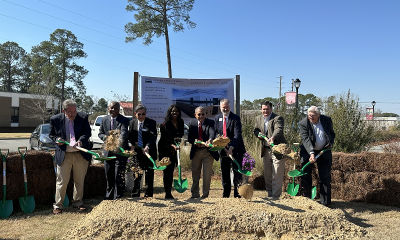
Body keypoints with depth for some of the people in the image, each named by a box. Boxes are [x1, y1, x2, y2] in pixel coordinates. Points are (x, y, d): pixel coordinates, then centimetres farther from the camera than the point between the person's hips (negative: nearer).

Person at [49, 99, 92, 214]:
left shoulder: (83, 117, -3)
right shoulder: (55, 119, -2)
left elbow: (88, 132, -2)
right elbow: (51, 134, 11)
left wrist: (80, 141, -21)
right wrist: (56, 140, -11)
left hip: (81, 154, 1)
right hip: (64, 155, -1)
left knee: (79, 180, 13)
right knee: (62, 181, 3)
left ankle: (77, 203, 30)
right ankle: (57, 205, 19)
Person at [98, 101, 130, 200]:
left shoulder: (124, 120, -10)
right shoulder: (104, 120, 7)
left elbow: (124, 133, -27)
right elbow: (100, 133, 13)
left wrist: (119, 140, -48)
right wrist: (105, 137, -10)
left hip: (120, 150, -5)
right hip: (108, 151, 5)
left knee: (119, 175, -2)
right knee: (109, 174, 17)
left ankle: (118, 196, 12)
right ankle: (109, 195, 34)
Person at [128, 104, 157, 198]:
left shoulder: (152, 123, -5)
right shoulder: (132, 123, 8)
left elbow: (153, 136, -16)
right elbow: (130, 136, 13)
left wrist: (147, 146, -31)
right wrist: (133, 143, -7)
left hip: (149, 152, -3)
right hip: (136, 152, 3)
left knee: (149, 174, 5)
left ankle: (148, 195, 15)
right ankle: (135, 195, 20)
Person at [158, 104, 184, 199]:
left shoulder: (181, 122, 4)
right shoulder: (165, 123, -13)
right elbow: (166, 138, -24)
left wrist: (178, 138, -7)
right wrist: (172, 145, -40)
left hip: (173, 149, 5)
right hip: (165, 149, -5)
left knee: (171, 170, 8)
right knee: (167, 171, -6)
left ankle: (169, 192, 16)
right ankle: (167, 194, -2)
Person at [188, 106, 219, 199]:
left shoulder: (210, 122, -5)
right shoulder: (192, 123, 5)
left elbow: (212, 133, -25)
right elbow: (189, 138, 1)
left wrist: (210, 140, -47)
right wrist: (195, 141, -22)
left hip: (208, 152, -3)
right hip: (196, 152, 3)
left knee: (207, 175, 2)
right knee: (195, 174, 12)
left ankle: (205, 194, 18)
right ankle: (195, 194, 27)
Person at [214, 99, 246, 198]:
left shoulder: (235, 118, -9)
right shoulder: (217, 118, 7)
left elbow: (237, 135, -18)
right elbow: (216, 132, 12)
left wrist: (231, 147, -28)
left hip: (236, 150, -4)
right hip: (223, 149, 4)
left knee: (237, 173, 2)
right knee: (224, 172, 11)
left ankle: (237, 194, 14)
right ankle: (226, 193, 24)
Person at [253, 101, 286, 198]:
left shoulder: (278, 118, -12)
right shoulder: (258, 118, 9)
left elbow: (278, 130, -29)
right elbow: (255, 130, 15)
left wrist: (272, 138, -49)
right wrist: (259, 134, -9)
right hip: (265, 150, 7)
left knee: (277, 175, -4)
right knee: (267, 175, 15)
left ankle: (275, 196, 4)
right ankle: (270, 195, 30)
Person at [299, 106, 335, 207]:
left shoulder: (327, 120, -4)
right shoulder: (304, 123, -14)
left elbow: (332, 133, 12)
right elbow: (305, 139, -23)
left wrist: (331, 143, -7)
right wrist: (311, 153, -35)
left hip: (324, 152, 2)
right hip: (308, 152, -2)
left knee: (325, 178, 6)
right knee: (305, 177, 1)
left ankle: (325, 203, 16)